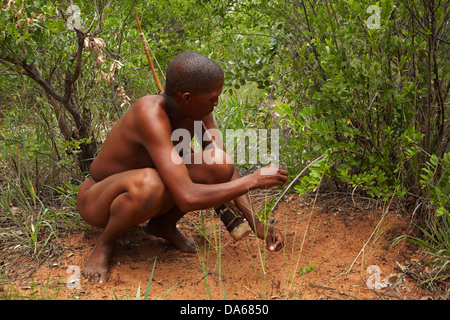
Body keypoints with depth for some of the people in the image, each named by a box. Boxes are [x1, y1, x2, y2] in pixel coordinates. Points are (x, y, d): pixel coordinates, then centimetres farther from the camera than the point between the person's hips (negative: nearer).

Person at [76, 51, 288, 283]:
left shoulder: (196, 106, -14)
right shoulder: (151, 114, -37)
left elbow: (225, 170, -8)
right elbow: (188, 199, -43)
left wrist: (257, 225, -17)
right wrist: (255, 180, -35)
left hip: (137, 195, 6)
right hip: (96, 202, -6)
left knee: (218, 164, -19)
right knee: (149, 183, -43)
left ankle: (164, 224, 5)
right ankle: (105, 241, -10)